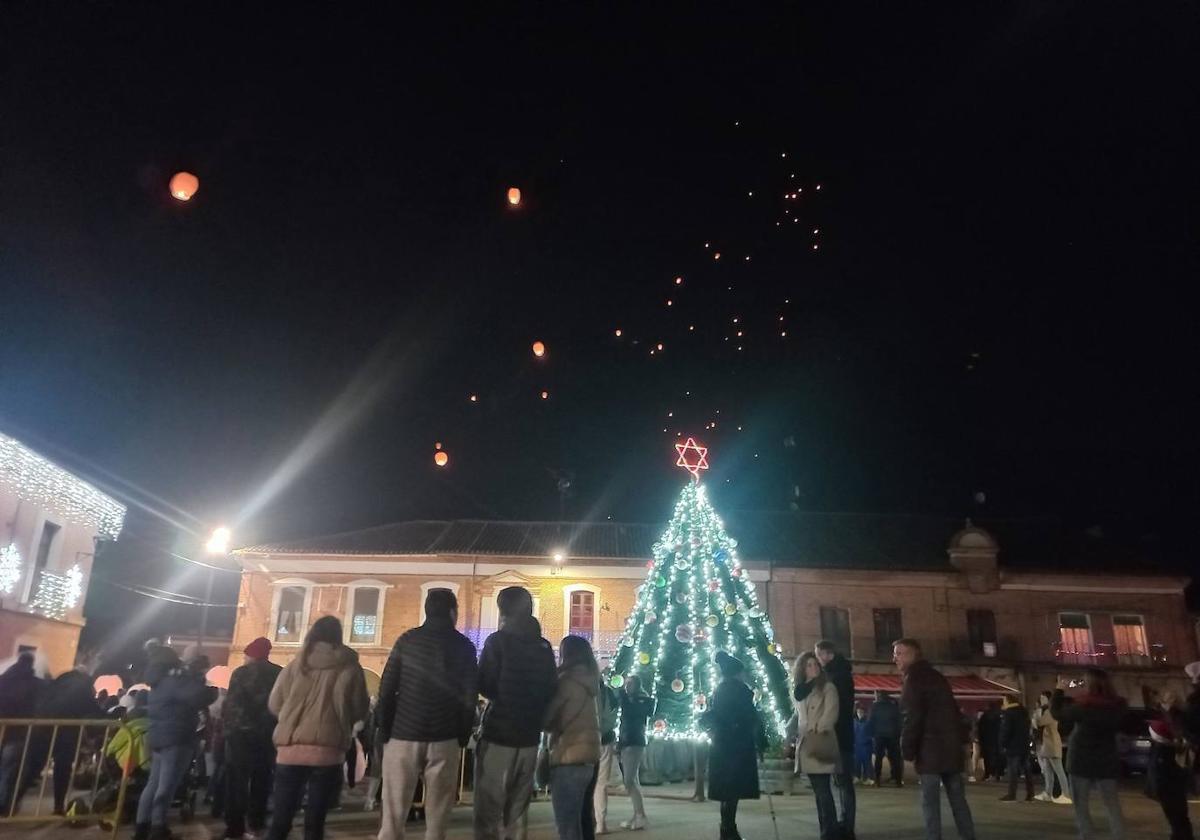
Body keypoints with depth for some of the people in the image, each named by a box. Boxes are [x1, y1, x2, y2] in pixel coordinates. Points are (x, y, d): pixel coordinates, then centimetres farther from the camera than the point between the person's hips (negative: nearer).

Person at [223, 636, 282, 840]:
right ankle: (256, 822, 21)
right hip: (268, 733, 4)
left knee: (236, 780, 4)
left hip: (242, 731, -3)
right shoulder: (280, 674, 4)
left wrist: (226, 725, -4)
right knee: (261, 779, 16)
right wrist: (277, 727, 12)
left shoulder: (241, 672, -6)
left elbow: (231, 703, -13)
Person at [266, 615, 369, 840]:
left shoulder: (296, 664, 4)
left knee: (280, 820, 8)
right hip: (327, 751, -2)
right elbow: (360, 711, 5)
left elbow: (274, 704, 10)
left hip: (290, 749, 2)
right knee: (314, 822, 5)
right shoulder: (349, 668, 0)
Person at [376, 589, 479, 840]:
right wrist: (463, 737, 8)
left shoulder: (407, 640, 4)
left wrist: (384, 730, 5)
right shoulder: (464, 646, 3)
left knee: (393, 814, 4)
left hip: (404, 735, 0)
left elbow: (386, 689, -1)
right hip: (444, 739, 0)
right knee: (437, 814, 6)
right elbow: (469, 698, 0)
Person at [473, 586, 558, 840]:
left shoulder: (498, 641, -8)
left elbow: (483, 686, -7)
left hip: (498, 736, -5)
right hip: (529, 739, 5)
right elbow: (551, 691, 11)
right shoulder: (544, 647, 7)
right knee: (517, 813, 14)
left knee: (488, 812, 1)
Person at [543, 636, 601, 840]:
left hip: (570, 757, -9)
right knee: (581, 821, 15)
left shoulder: (568, 680, -10)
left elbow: (545, 718, -3)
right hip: (589, 756, 9)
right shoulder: (588, 681, 14)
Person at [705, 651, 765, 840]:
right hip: (738, 747, -7)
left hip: (721, 746, 8)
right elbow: (751, 717, -11)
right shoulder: (738, 689, -8)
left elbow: (709, 718, 16)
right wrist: (761, 741, -4)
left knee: (727, 792, 13)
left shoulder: (718, 691, 14)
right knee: (733, 792, -4)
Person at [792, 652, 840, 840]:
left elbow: (830, 714, -11)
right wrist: (793, 734, 12)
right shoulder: (800, 690, 17)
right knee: (819, 791, 10)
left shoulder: (827, 687, -1)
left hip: (821, 744, -6)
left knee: (823, 790, -10)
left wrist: (817, 732, -18)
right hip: (806, 746, 6)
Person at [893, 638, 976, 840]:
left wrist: (907, 749, -10)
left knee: (930, 802, -5)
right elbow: (952, 713, 20)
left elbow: (912, 717, -16)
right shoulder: (935, 676, 19)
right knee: (958, 799, 12)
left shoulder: (915, 677, -8)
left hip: (930, 749, -8)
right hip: (951, 746, 9)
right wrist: (958, 742, 20)